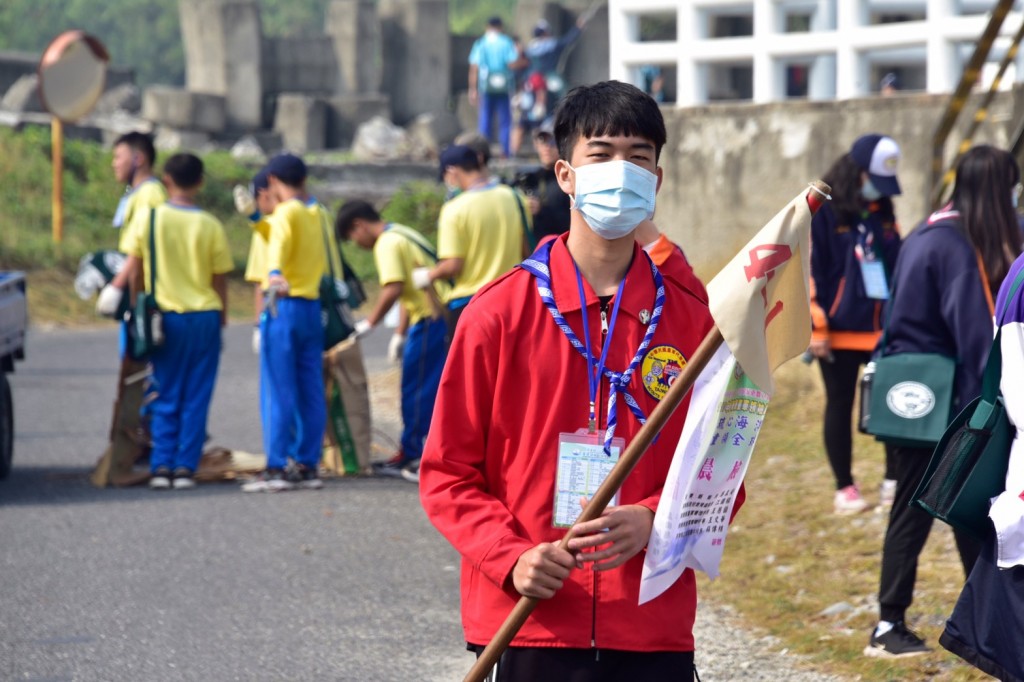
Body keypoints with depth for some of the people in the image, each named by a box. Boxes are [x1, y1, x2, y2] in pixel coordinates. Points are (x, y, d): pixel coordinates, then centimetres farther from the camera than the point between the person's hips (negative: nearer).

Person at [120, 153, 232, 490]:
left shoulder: (147, 218, -4)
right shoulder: (210, 226, -4)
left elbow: (135, 271, -1)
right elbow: (220, 281, 1)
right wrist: (221, 319, 12)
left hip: (165, 316, 1)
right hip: (205, 316, -1)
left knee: (165, 398, 8)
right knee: (196, 398, 4)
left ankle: (161, 467, 2)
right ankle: (186, 468, 1)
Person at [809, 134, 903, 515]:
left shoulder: (883, 211, 9)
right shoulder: (821, 211, -8)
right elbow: (807, 269, -10)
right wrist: (816, 326, -13)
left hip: (883, 327, 5)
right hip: (840, 329, -5)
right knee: (840, 407, 6)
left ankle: (894, 481, 11)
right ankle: (844, 489, 13)